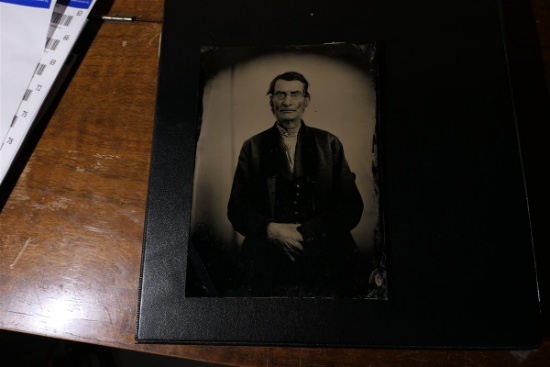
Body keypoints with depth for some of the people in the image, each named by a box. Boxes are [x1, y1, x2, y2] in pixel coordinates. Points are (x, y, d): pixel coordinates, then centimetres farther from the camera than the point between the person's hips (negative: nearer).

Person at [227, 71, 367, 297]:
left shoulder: (329, 144, 7)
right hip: (268, 262, 0)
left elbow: (352, 204, 2)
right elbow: (237, 208, 4)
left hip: (326, 261, 1)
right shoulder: (253, 147, 6)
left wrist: (307, 234, -12)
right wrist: (271, 230, -16)